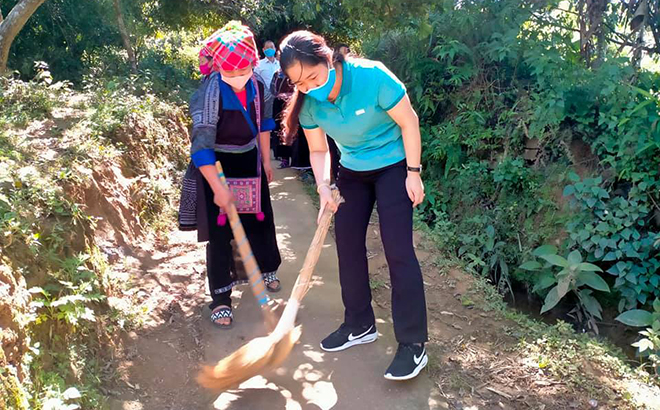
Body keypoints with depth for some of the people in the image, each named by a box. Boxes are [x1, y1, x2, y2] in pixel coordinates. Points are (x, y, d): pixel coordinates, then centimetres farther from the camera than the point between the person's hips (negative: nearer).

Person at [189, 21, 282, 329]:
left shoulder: (255, 85, -9)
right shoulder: (211, 92, -27)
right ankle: (221, 299, 12)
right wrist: (218, 188, -28)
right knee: (220, 233, 0)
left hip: (249, 162, 5)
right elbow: (202, 146, -28)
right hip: (217, 167, -5)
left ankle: (267, 269, 43)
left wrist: (266, 160, 14)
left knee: (259, 218, 18)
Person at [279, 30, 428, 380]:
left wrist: (413, 173, -15)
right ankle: (360, 325, 24)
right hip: (352, 172, 6)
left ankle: (413, 345, -1)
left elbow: (408, 121, -17)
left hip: (393, 167, -5)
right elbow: (318, 150, -1)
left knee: (398, 251, -10)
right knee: (348, 245, 6)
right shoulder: (309, 103, -13)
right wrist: (323, 185, -18)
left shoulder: (372, 77, -28)